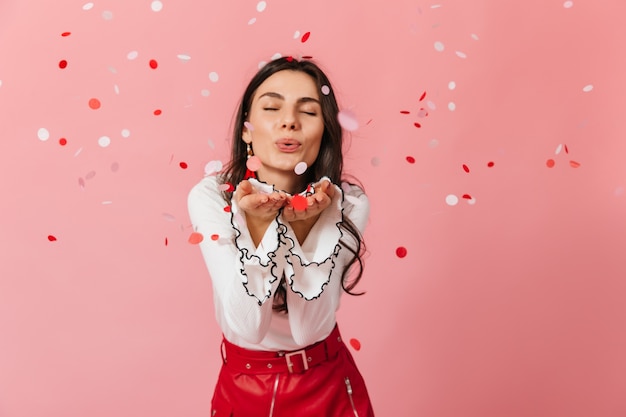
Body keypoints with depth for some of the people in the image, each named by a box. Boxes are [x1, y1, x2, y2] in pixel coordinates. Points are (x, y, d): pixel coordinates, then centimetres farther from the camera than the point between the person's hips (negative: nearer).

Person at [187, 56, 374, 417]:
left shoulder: (348, 204, -18)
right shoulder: (209, 197, -19)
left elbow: (310, 328, -21)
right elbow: (246, 328, -24)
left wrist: (301, 224, -32)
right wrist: (259, 222, -34)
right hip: (244, 385, 0)